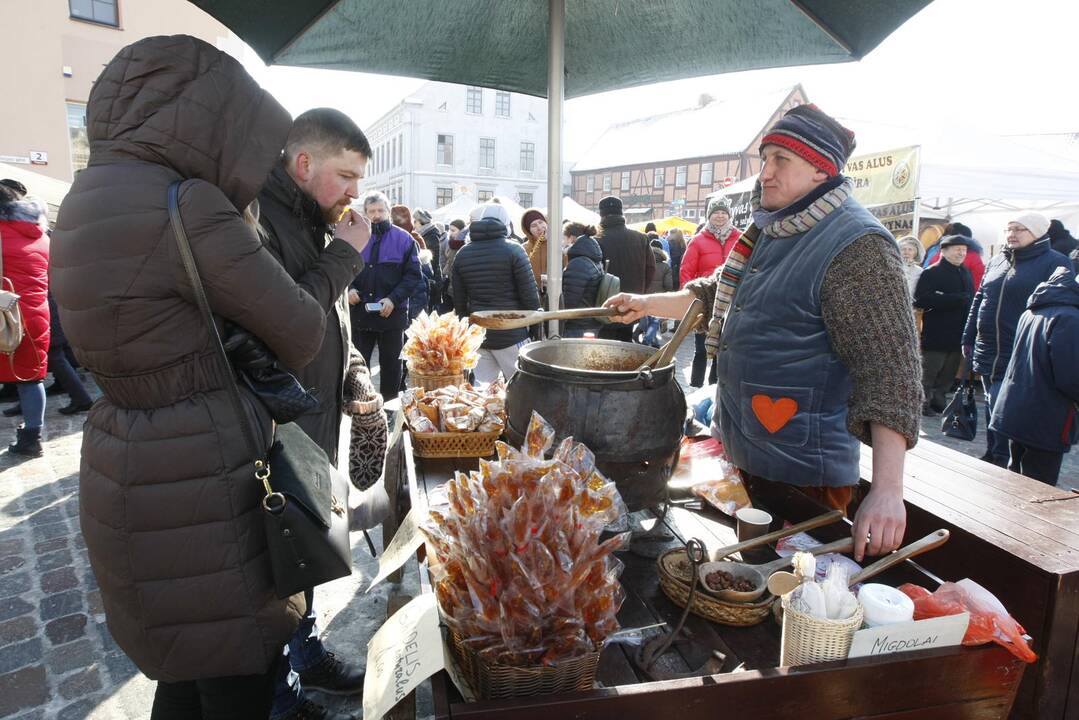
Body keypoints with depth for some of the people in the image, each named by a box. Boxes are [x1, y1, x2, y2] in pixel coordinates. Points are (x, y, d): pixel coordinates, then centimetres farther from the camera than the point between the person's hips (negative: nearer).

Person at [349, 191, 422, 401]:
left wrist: (393, 299, -16)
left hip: (392, 314, -2)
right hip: (359, 312, 2)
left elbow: (414, 275, -4)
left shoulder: (404, 239, -1)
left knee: (390, 365, 10)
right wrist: (348, 289, -11)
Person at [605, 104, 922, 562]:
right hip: (737, 454, 8)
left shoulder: (857, 247, -19)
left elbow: (890, 369, -25)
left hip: (799, 473, -8)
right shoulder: (771, 232, 9)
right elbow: (719, 294, 25)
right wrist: (647, 304, 16)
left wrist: (887, 490, -32)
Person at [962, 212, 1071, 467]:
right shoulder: (996, 262, 15)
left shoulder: (1055, 263, -4)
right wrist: (968, 339, 16)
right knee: (992, 410, 15)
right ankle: (992, 458, 28)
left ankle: (1002, 461, 7)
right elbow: (979, 301, 20)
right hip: (987, 357, 6)